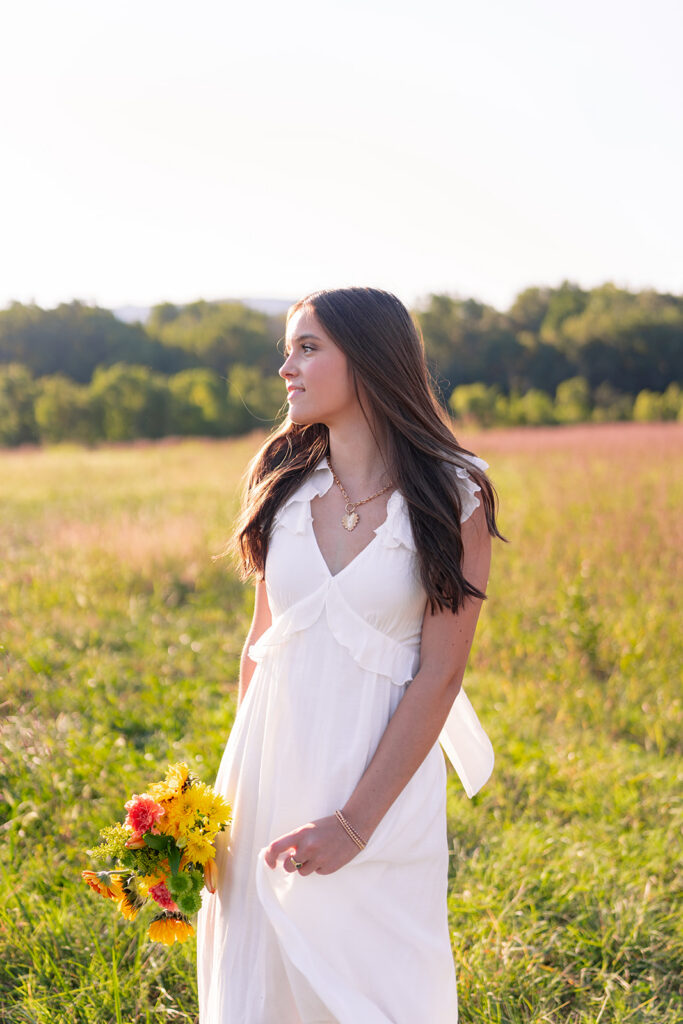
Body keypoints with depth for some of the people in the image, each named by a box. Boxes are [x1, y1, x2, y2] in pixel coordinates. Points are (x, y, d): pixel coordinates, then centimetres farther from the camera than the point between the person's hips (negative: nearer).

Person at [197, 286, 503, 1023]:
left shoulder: (452, 498, -8)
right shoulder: (283, 481, 4)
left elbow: (439, 675, -10)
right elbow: (262, 640, 10)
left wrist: (355, 822, -14)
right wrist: (237, 784, 7)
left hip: (383, 783, -3)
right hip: (271, 774, 4)